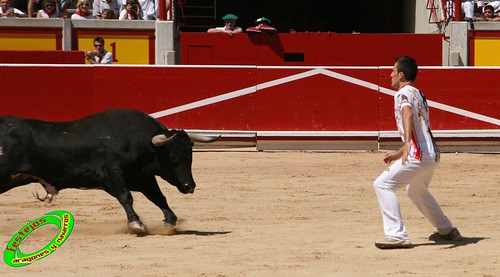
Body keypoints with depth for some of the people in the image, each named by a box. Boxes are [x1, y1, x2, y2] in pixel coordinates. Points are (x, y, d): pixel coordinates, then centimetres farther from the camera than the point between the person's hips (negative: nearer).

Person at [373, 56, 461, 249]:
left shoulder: (404, 93, -7)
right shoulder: (418, 94, 22)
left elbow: (408, 112, -30)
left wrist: (407, 142, -46)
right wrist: (399, 153, 38)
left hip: (419, 154, -10)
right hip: (432, 154, 10)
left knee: (382, 184, -12)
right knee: (416, 190, 32)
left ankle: (396, 235, -20)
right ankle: (447, 230, 39)